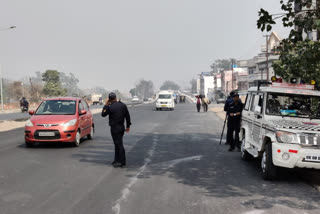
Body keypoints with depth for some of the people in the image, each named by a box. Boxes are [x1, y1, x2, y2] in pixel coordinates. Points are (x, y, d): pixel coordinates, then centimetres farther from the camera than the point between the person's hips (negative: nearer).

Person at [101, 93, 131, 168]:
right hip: (121, 127, 6)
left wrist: (106, 105, 5)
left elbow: (103, 114, 0)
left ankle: (122, 162, 1)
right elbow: (127, 116, 7)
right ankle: (117, 160, 25)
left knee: (119, 144, -3)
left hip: (114, 128, -6)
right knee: (117, 144, 18)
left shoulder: (110, 107, -15)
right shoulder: (123, 105, 2)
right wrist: (128, 126, 15)